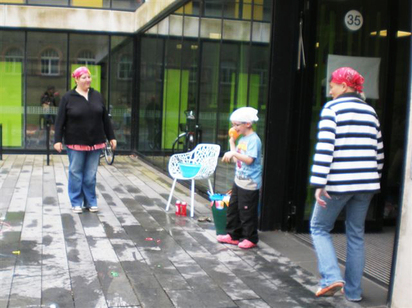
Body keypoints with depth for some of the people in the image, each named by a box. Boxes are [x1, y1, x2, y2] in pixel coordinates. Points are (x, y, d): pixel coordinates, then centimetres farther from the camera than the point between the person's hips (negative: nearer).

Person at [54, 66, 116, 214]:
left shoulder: (97, 96, 7)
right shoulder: (68, 97, -3)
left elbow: (105, 118, 10)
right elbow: (60, 120, -4)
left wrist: (111, 137, 9)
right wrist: (57, 140, -10)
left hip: (95, 142, 3)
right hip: (76, 143, -3)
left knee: (91, 174, 8)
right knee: (75, 173, 4)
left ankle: (90, 202, 18)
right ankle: (76, 203, 15)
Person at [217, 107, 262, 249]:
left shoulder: (254, 140, -16)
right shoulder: (242, 139, 10)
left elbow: (249, 160, -25)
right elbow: (236, 159, 11)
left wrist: (233, 153, -28)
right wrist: (232, 142, 10)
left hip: (250, 183, -9)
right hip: (239, 180, 9)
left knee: (247, 211, 0)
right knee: (233, 208, 15)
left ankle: (251, 238, 14)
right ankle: (233, 235, 27)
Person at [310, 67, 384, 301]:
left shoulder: (332, 108, -5)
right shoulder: (370, 111, 13)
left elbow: (325, 147, -15)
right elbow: (379, 150, 15)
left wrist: (319, 183, -16)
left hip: (338, 183, -5)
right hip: (366, 183, 6)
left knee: (319, 227, 11)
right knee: (356, 234, 13)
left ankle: (332, 277, -3)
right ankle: (353, 290, 19)